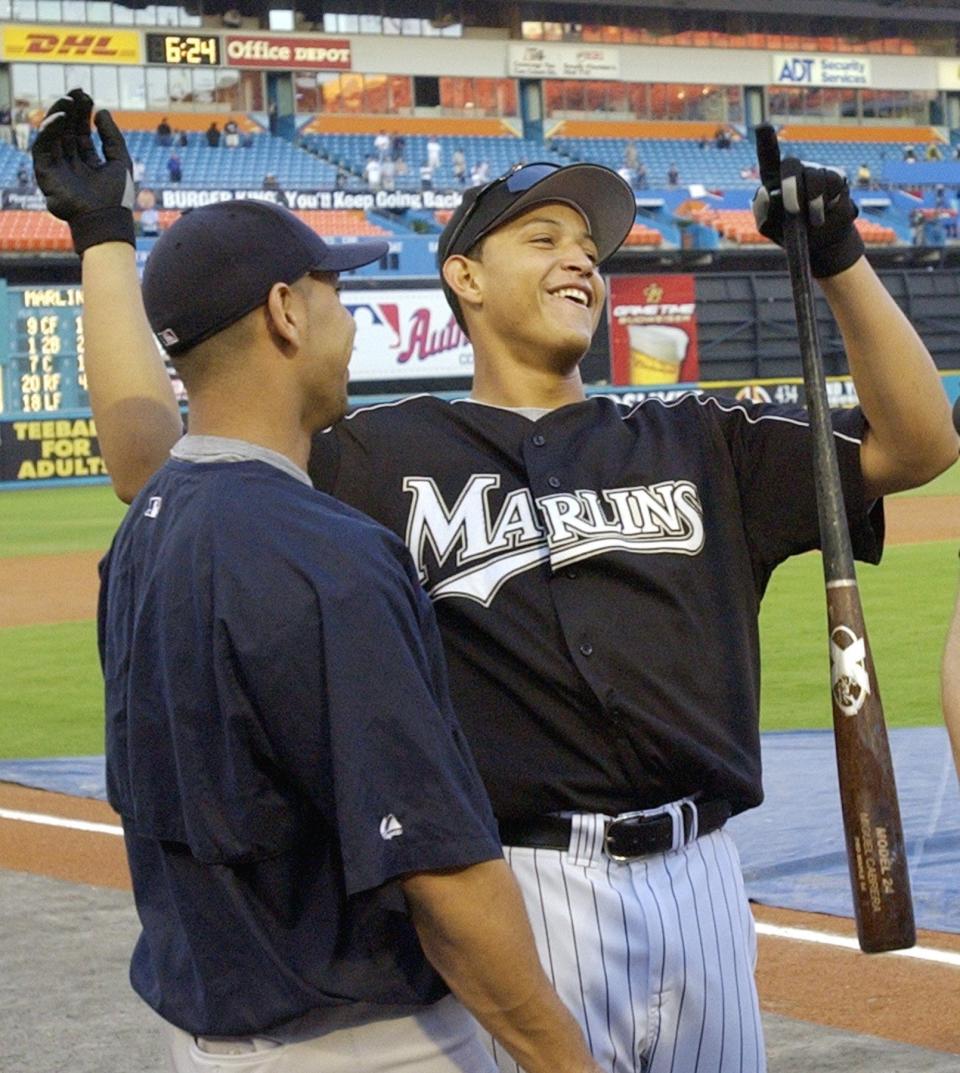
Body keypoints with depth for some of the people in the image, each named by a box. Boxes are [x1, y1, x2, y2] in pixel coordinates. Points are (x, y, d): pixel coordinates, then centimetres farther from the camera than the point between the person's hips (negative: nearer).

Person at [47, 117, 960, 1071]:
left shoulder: (697, 445, 14)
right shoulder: (383, 455, 4)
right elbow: (150, 463, -1)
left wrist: (838, 261, -1)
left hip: (699, 882, 4)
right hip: (515, 894, -4)